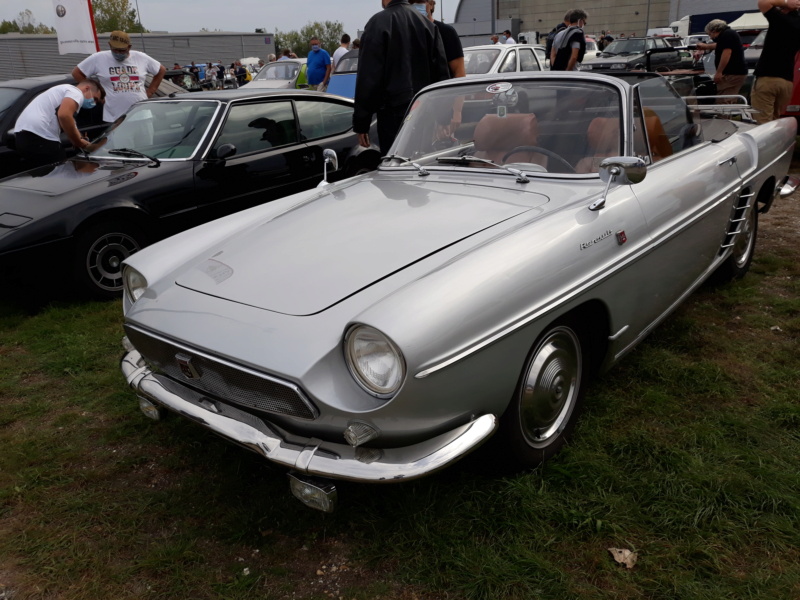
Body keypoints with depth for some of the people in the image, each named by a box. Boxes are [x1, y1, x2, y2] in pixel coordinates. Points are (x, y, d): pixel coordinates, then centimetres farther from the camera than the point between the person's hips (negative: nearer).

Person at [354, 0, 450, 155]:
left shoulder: (378, 23, -5)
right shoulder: (428, 24, 11)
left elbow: (368, 76, -9)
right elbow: (442, 73, 10)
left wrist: (361, 122, -6)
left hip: (393, 112, -6)